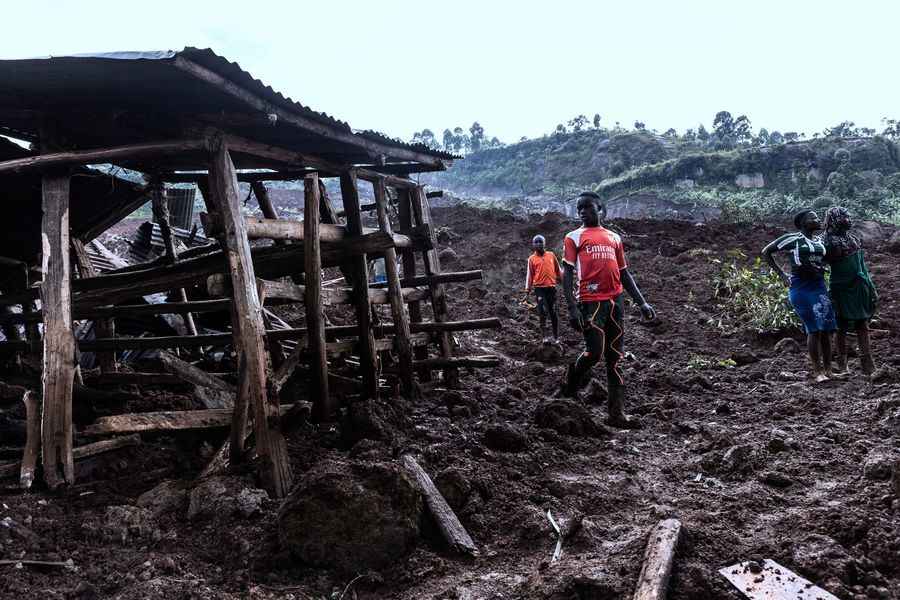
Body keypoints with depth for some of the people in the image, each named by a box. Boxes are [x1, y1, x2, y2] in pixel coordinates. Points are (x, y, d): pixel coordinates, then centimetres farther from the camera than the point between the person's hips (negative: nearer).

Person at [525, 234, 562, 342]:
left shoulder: (551, 255, 9)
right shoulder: (532, 258, 5)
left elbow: (558, 269, 15)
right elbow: (530, 274, 5)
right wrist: (528, 288, 1)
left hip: (551, 286, 2)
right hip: (539, 288, -2)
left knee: (553, 312, 5)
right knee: (543, 312, -8)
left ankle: (556, 336, 12)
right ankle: (544, 336, -4)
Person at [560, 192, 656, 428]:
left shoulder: (614, 238, 19)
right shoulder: (574, 237, 6)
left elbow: (624, 273, 21)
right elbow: (567, 274, -3)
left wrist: (642, 303, 13)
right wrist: (572, 308, -14)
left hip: (616, 301, 4)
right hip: (591, 302, -4)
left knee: (615, 358, 3)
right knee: (594, 351, -11)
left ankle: (616, 413, 6)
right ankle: (570, 387, 19)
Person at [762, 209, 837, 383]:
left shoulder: (819, 242, 16)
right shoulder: (792, 238, -2)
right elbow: (766, 252, 1)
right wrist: (781, 274, -1)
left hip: (819, 286, 6)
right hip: (800, 287, -6)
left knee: (826, 328, 2)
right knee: (813, 329, -9)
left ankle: (828, 369, 12)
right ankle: (817, 371, -2)